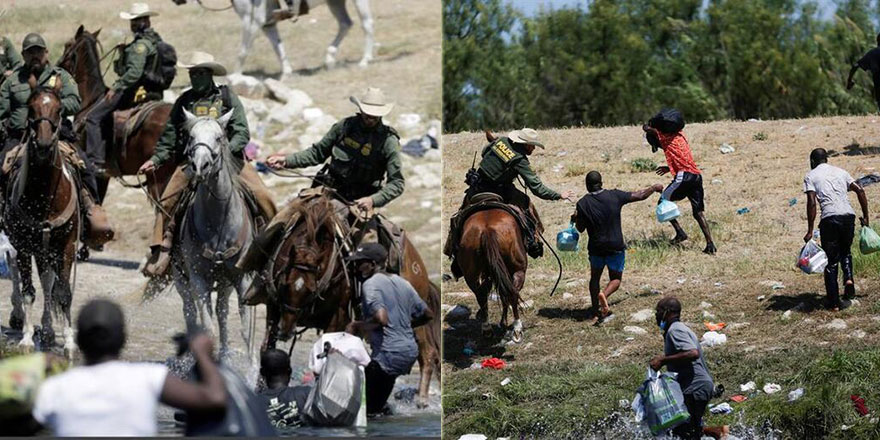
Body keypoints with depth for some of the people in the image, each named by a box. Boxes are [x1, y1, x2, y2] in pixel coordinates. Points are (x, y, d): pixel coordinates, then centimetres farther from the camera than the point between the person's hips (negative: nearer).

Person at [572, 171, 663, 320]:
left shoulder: (583, 203, -10)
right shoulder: (614, 196, -8)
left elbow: (580, 228, -2)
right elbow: (640, 196, 0)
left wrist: (575, 219, 20)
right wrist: (654, 188, 18)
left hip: (596, 247, 0)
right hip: (616, 246, 0)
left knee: (595, 277, 21)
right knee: (615, 279, 13)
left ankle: (597, 310, 17)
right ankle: (605, 294, -19)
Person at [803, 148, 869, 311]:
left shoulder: (811, 176, 9)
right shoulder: (840, 172, 22)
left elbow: (811, 203, -4)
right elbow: (860, 190, 12)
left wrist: (810, 231, -4)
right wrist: (865, 217, 17)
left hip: (830, 218, -4)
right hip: (849, 215, 4)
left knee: (831, 261, 6)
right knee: (845, 251, 27)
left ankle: (834, 302, 7)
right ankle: (848, 278, 0)